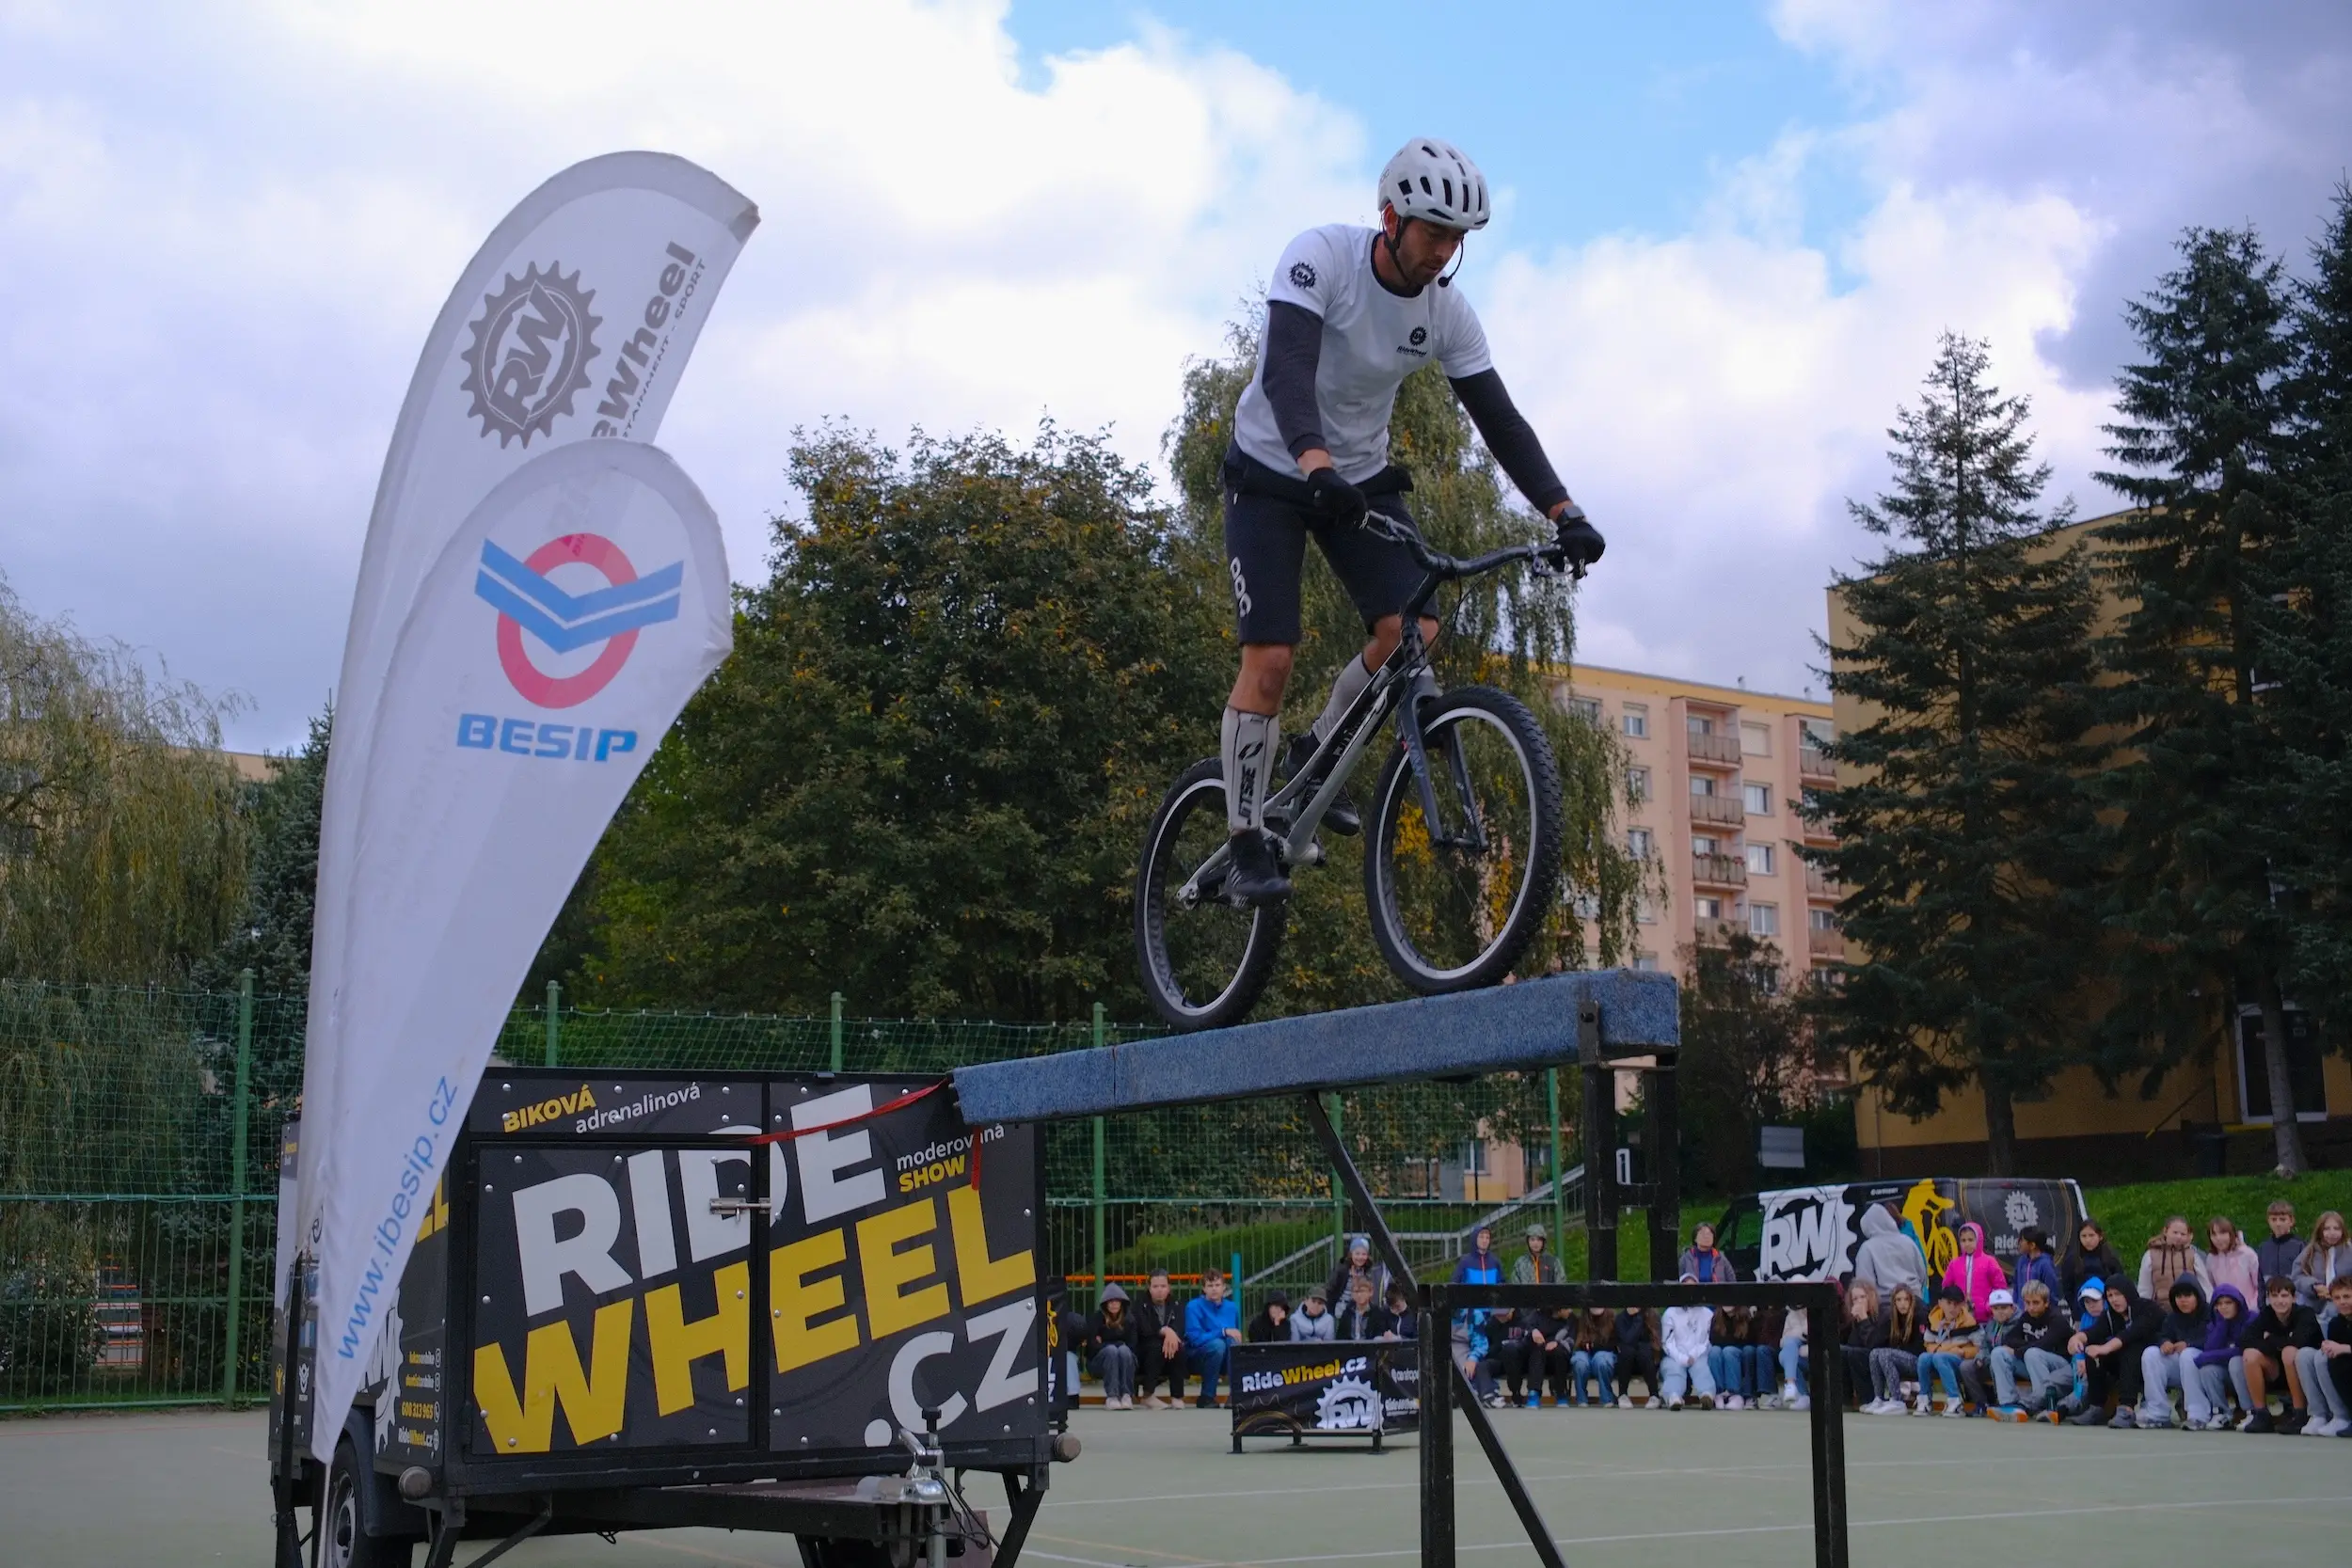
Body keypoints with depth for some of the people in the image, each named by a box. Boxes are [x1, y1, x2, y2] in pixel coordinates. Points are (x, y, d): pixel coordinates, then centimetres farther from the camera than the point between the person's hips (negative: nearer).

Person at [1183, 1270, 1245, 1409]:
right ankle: (1206, 1397, -22)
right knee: (1217, 1344, -35)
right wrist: (1223, 1331, -26)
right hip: (1198, 1358, -3)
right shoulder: (1194, 1306, -9)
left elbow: (1237, 1336, 14)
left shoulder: (1232, 1307, 6)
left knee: (1232, 1342, -30)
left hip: (1226, 1360, 3)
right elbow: (1195, 1338, -19)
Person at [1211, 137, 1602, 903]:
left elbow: (1498, 419, -10)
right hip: (1271, 473, -4)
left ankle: (1317, 750, 12)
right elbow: (1286, 370, -38)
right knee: (1270, 657, -13)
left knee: (1412, 633, -15)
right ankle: (1246, 847, -1)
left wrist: (1565, 513, -23)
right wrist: (1316, 465, -56)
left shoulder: (1449, 312, -11)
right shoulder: (1320, 256, -24)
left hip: (1361, 476, 4)